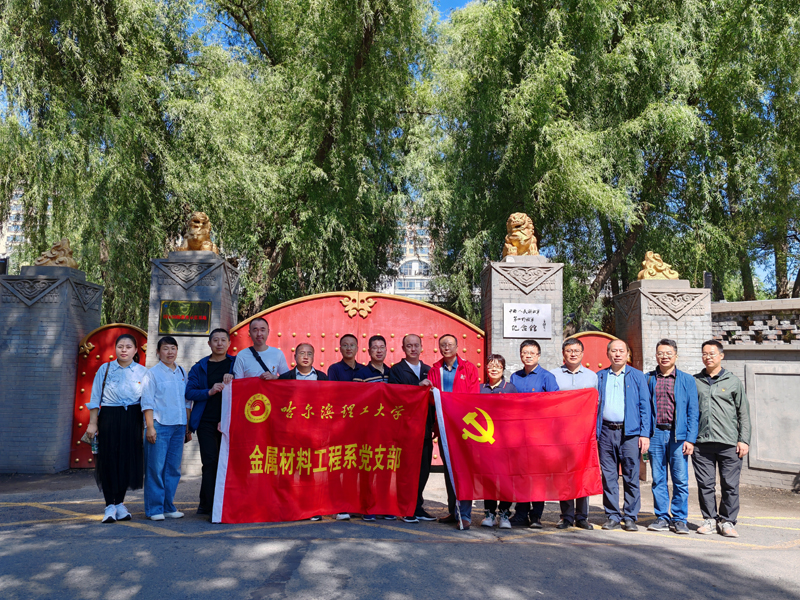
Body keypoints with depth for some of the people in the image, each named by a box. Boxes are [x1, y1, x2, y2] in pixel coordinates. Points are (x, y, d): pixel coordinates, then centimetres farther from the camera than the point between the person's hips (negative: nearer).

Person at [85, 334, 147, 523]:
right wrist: (92, 423, 1)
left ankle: (119, 503, 20)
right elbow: (95, 398, 5)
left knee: (128, 460, 5)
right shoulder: (105, 369, 4)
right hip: (109, 417, -1)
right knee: (108, 460, -2)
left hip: (132, 420, 1)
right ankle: (110, 506, 8)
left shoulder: (143, 372, 5)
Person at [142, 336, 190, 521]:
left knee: (174, 468, 7)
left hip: (178, 426, 5)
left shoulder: (182, 373, 14)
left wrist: (188, 426, 15)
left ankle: (169, 507, 16)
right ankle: (154, 509, 5)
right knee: (156, 468, -3)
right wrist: (150, 427, -12)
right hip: (159, 425, -5)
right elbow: (147, 402, -4)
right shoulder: (152, 373, 0)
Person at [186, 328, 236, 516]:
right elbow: (189, 392, 2)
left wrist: (232, 377, -11)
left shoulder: (236, 363, 11)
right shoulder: (200, 367, 11)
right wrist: (210, 391, -15)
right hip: (206, 421, 0)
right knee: (210, 462, -4)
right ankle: (207, 505, 3)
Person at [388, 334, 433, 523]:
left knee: (424, 468, 6)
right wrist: (418, 387, -18)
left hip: (425, 428, 5)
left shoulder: (428, 370, 17)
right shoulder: (396, 370, 3)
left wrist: (432, 423, 6)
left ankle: (417, 507, 17)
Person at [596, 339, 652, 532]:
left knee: (631, 477, 0)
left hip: (630, 432, -2)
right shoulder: (599, 377, 13)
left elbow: (645, 406, 4)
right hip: (606, 431, 2)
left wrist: (645, 434, -5)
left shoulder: (637, 376, 7)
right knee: (608, 476, 5)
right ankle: (612, 516, 14)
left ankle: (630, 517, 11)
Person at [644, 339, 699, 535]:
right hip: (656, 434, 1)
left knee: (680, 480, 1)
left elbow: (693, 411, 3)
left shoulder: (687, 380, 6)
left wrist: (690, 439, -5)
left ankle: (679, 519, 13)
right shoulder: (648, 379, 9)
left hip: (678, 435, -1)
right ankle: (662, 518, 17)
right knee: (658, 479, 6)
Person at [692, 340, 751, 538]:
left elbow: (744, 413, 8)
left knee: (730, 485, 1)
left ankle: (727, 521, 14)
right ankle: (709, 519, 18)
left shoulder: (733, 381, 8)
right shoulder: (694, 381, 11)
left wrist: (744, 440, 1)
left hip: (728, 443, -1)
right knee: (705, 484, 5)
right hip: (701, 442, 1)